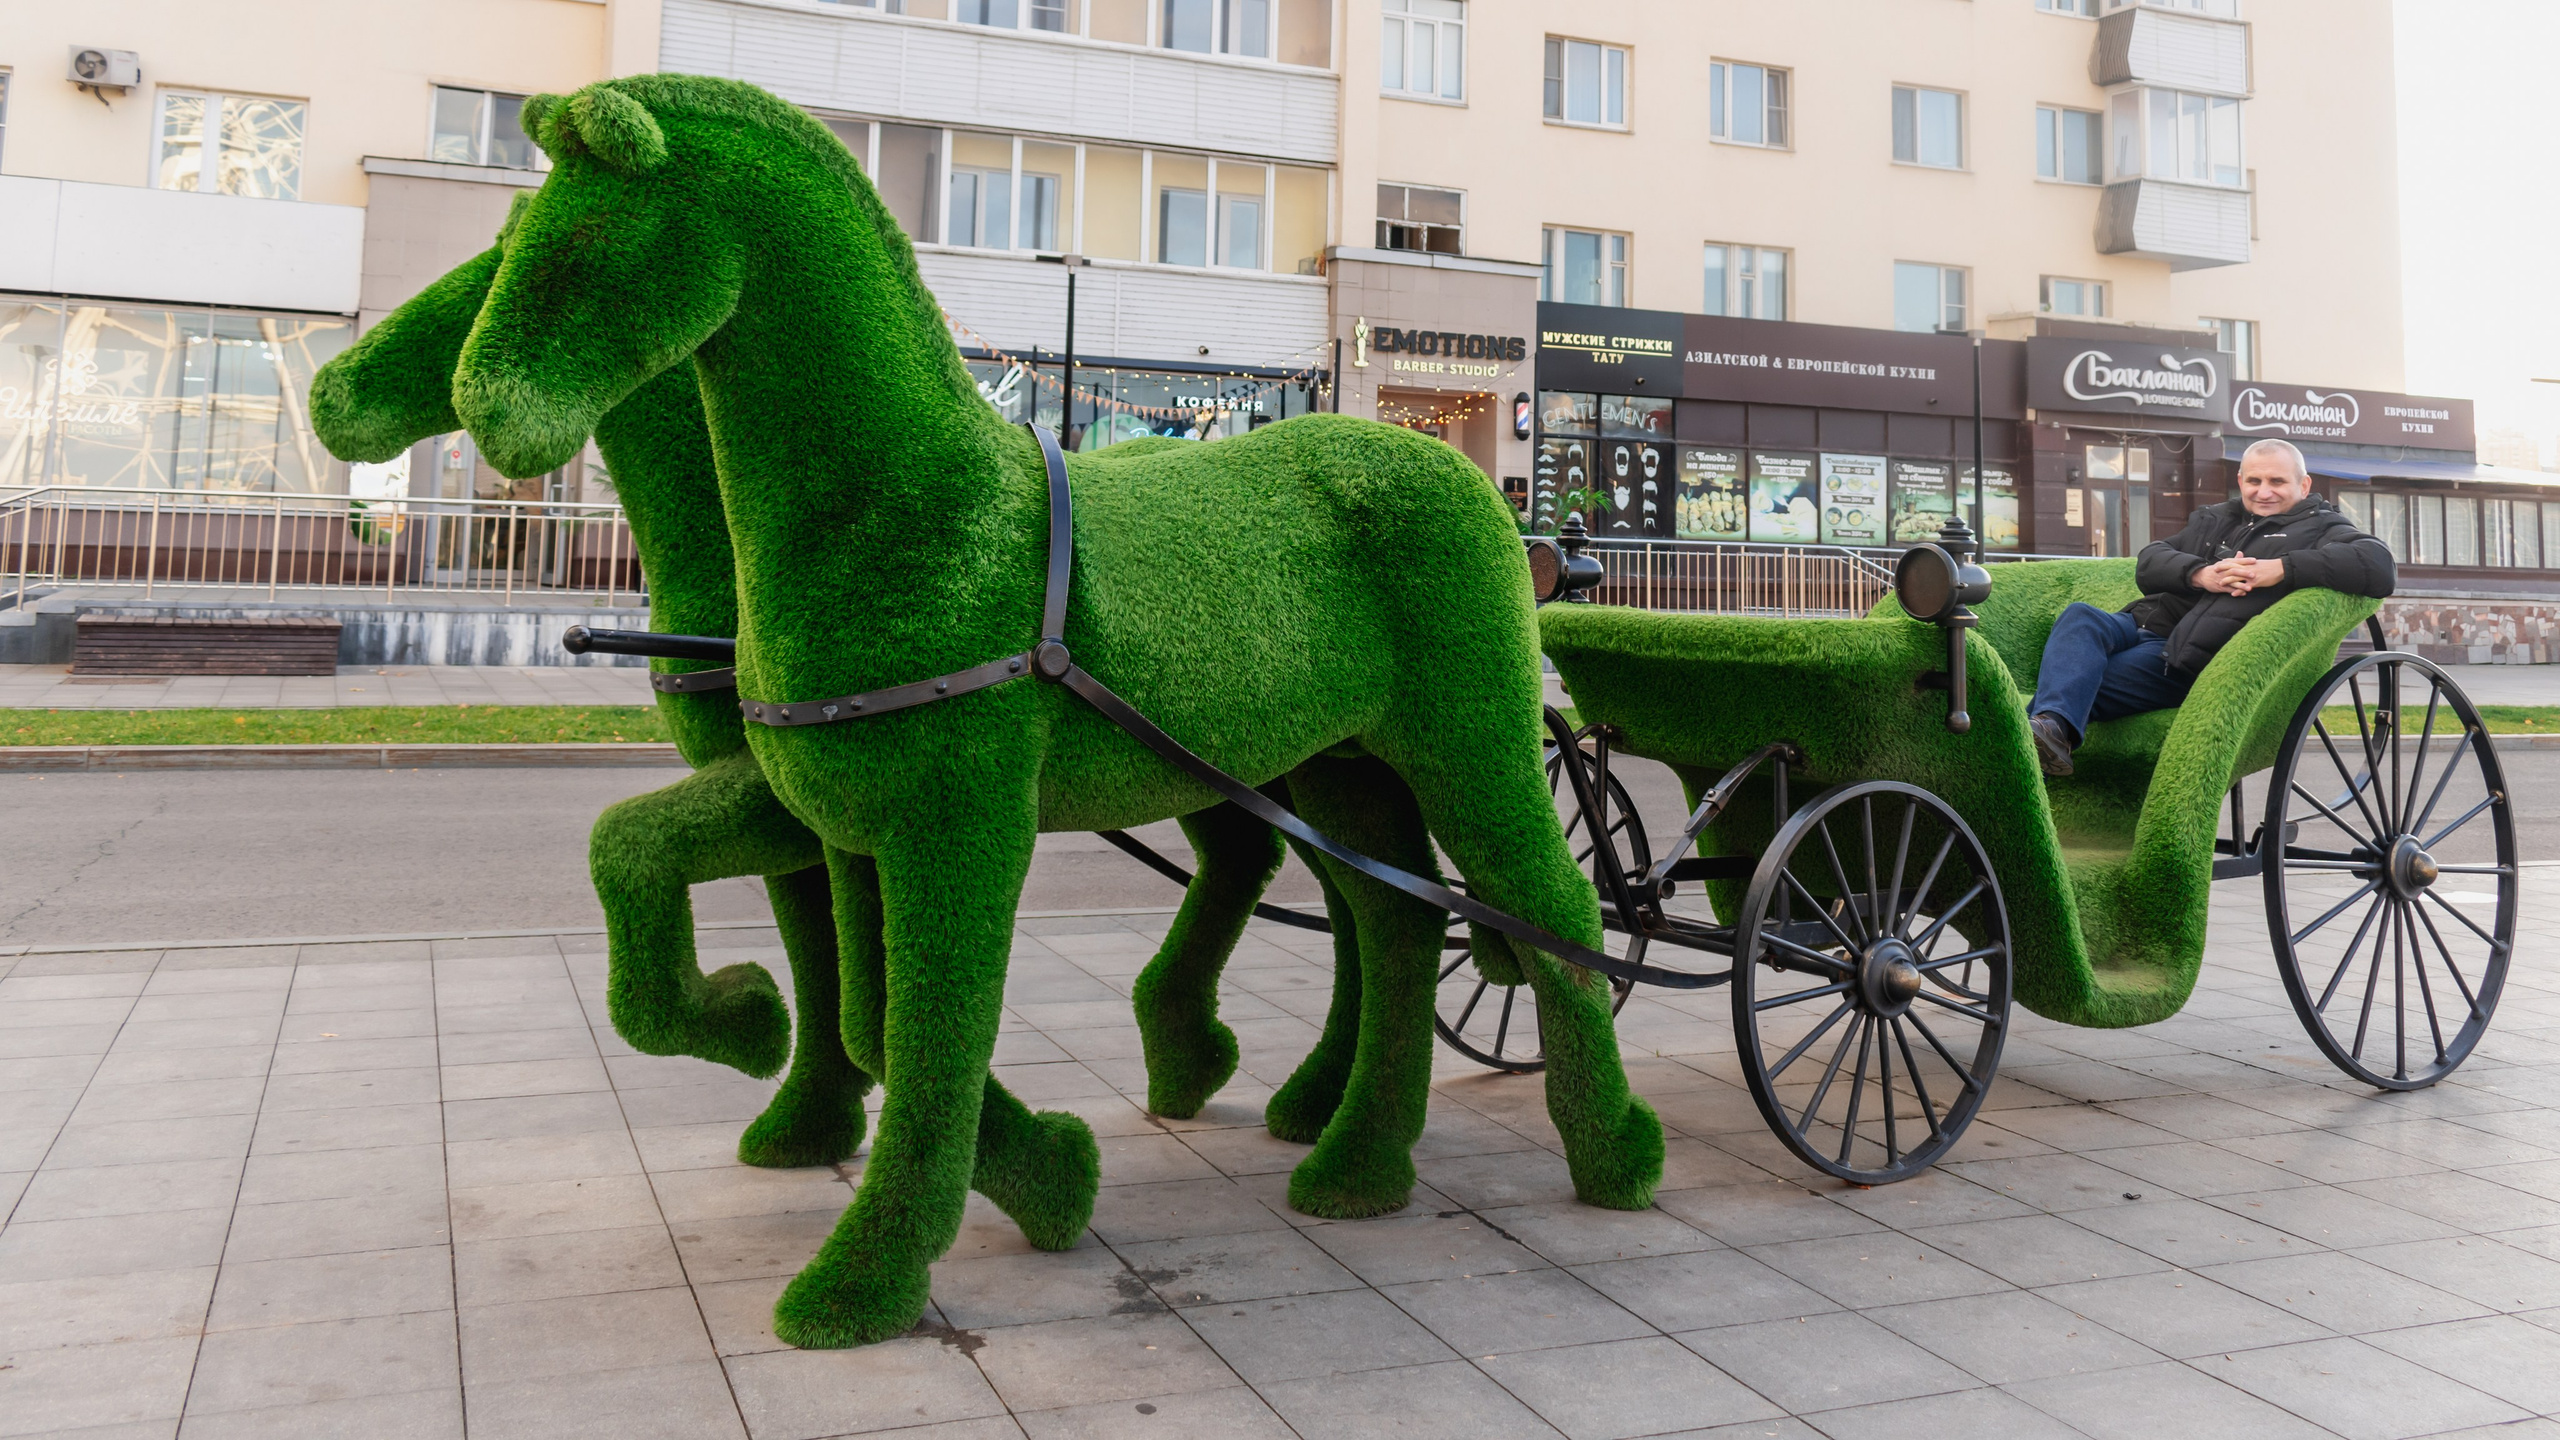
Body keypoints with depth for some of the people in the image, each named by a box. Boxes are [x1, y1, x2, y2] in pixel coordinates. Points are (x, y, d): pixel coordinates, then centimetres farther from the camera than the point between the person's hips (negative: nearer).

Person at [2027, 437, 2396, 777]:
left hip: (2188, 661, -5)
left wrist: (2282, 568, -21)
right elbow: (2148, 564, 13)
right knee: (2081, 618, -29)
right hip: (2142, 624, 5)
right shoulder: (2213, 519, 28)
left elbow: (2379, 567, -12)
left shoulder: (2321, 527, 10)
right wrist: (2200, 574, -10)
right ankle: (2053, 728, -50)